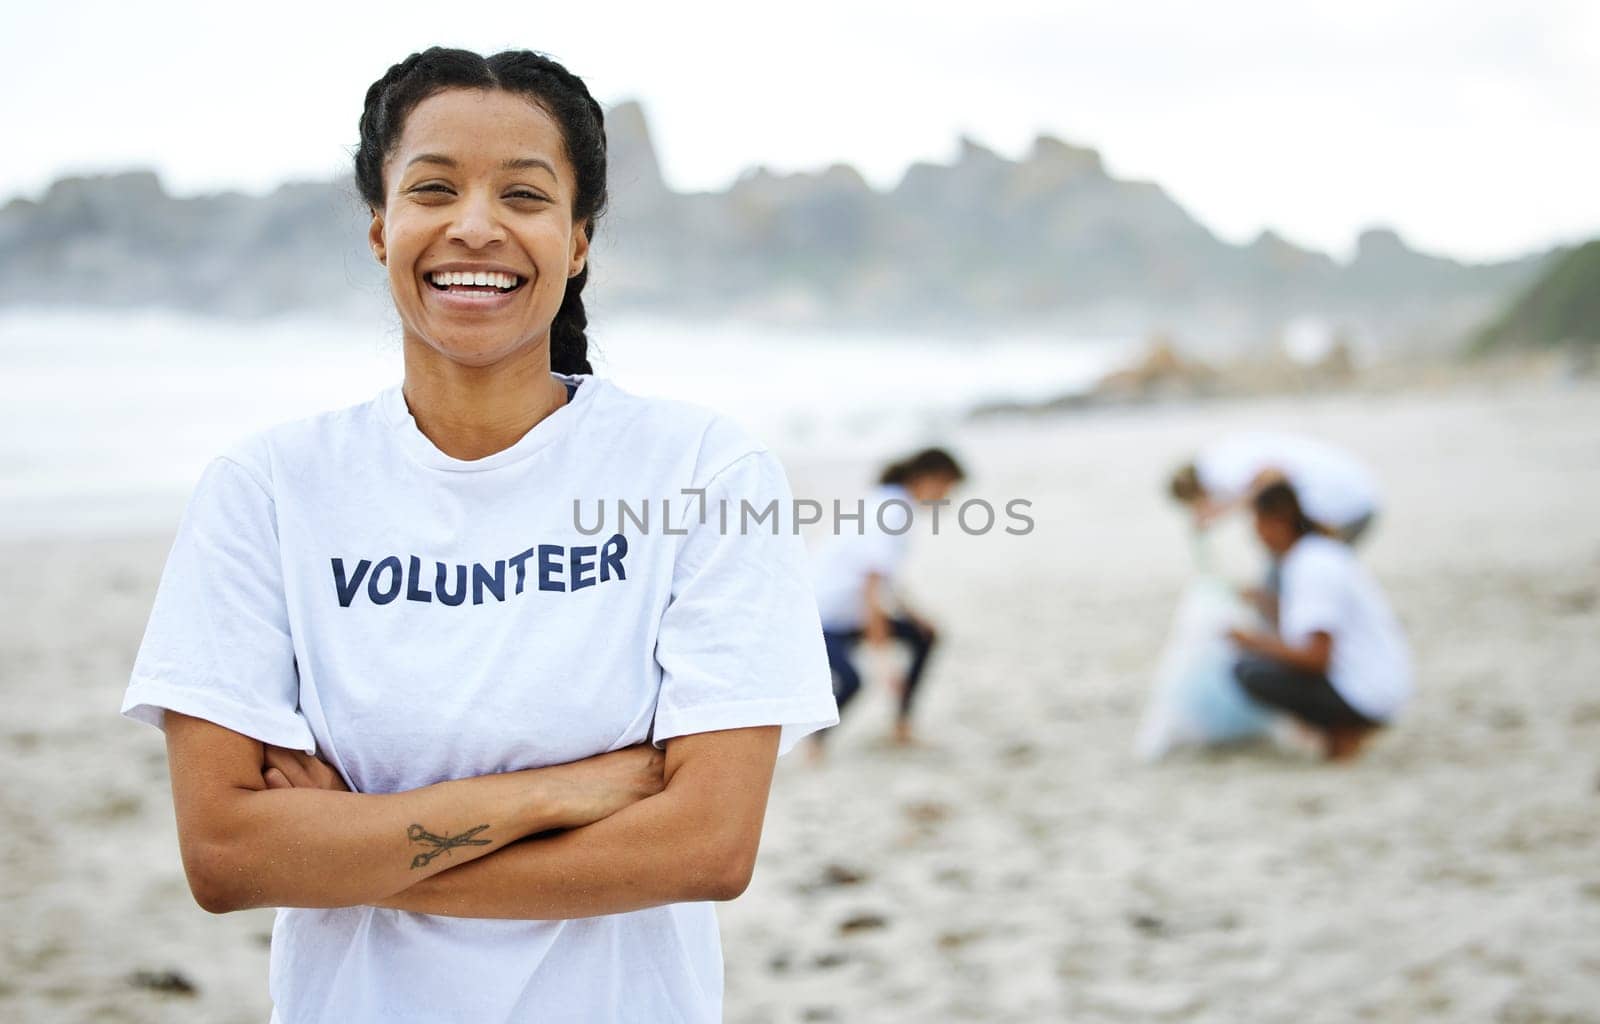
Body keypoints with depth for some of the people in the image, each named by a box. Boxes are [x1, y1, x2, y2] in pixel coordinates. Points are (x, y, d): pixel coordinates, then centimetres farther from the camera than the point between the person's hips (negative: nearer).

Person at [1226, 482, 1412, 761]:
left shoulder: (1310, 568, -18)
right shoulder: (1327, 552, 10)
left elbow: (1317, 657, -23)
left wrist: (1257, 642, -11)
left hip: (1362, 699, -10)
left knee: (1249, 671, -14)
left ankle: (1343, 731, -4)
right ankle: (1350, 726, 11)